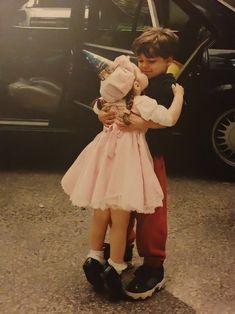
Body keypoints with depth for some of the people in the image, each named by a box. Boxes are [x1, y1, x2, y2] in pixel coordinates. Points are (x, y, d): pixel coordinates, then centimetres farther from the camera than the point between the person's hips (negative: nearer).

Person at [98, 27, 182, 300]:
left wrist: (143, 123, -40)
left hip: (150, 154, -6)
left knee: (151, 210, 1)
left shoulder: (169, 86, -9)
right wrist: (103, 113, -17)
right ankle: (122, 247, 41)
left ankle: (153, 267, 13)